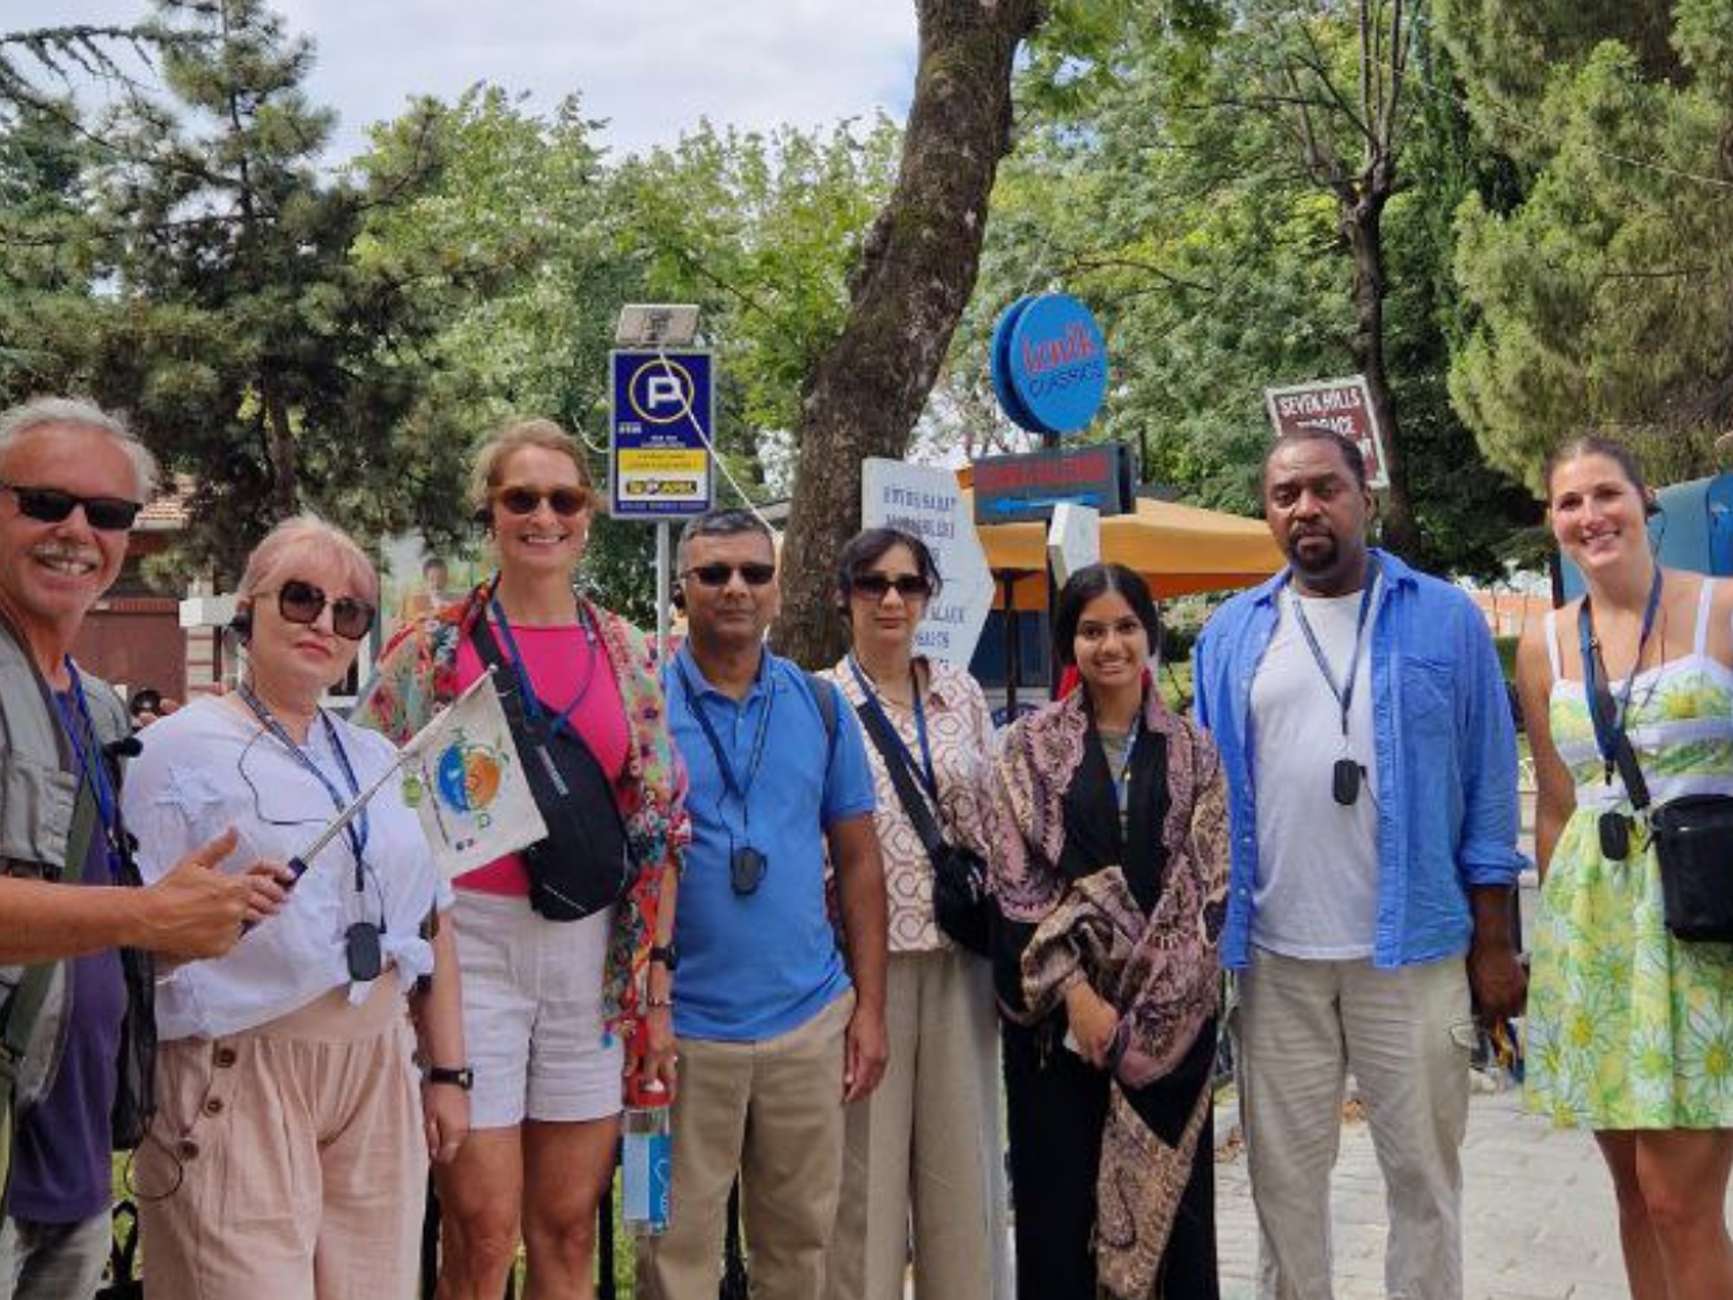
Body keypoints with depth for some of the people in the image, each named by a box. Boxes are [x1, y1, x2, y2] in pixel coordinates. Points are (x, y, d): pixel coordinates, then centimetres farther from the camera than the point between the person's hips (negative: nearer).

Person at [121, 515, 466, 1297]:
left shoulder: (380, 759, 14)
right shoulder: (181, 750, -4)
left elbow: (431, 918, 17)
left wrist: (446, 1071, 14)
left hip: (377, 1072, 6)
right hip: (240, 1079, -5)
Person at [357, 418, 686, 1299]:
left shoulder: (627, 654, 8)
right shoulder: (430, 651, 0)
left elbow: (661, 825, 9)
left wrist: (658, 980, 5)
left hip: (596, 953, 3)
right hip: (469, 944, -3)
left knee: (569, 1229, 10)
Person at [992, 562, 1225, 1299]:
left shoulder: (1191, 751, 6)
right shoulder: (1032, 746, 2)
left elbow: (1209, 877, 1)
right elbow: (1014, 879, -4)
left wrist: (1148, 1000, -9)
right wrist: (1075, 989, -13)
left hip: (1169, 1008, 1)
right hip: (1056, 1003, -1)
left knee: (1170, 1186, 7)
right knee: (1060, 1191, 4)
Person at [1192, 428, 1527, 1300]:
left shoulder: (1445, 619, 1)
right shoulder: (1232, 634, 6)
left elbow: (1488, 784, 1)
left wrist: (1495, 943, -1)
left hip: (1415, 948, -1)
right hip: (1273, 957, 2)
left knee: (1423, 1173, 9)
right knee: (1283, 1176, 11)